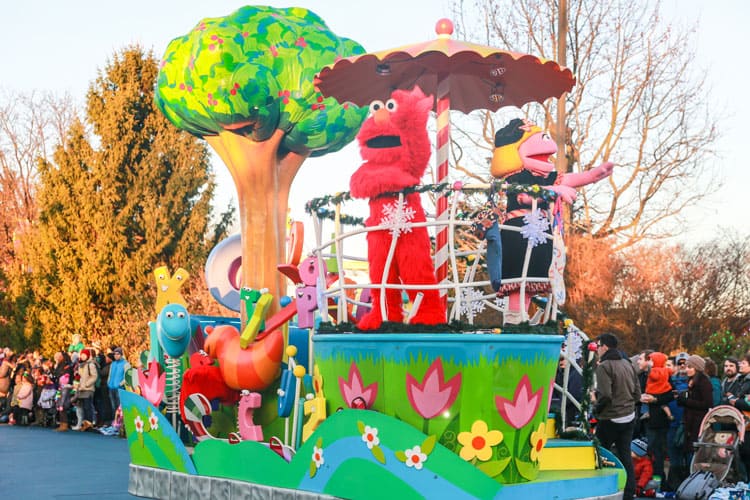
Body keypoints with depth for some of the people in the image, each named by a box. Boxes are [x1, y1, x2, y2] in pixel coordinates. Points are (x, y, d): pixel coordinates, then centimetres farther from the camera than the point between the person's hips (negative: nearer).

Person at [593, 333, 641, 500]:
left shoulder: (604, 366, -15)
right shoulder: (627, 364, 9)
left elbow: (605, 395, -23)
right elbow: (637, 393, 11)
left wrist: (596, 408, -6)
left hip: (610, 419, -7)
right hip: (629, 417, 7)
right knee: (625, 455, 11)